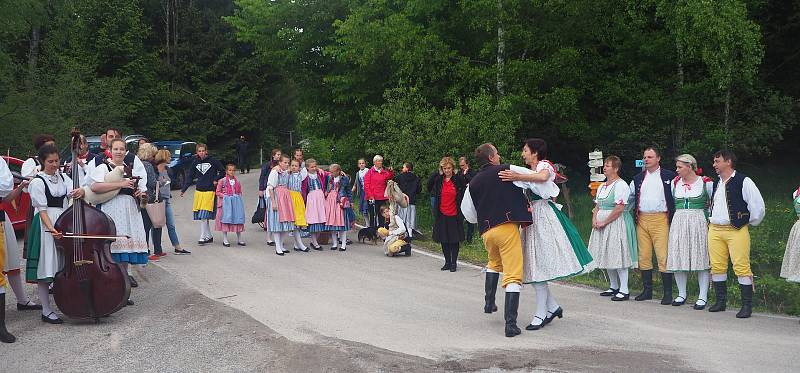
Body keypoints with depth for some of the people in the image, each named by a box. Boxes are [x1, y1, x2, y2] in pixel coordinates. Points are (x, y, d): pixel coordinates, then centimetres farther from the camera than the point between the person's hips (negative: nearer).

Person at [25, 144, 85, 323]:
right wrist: (51, 228, -24)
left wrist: (81, 191, -26)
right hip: (46, 226, -6)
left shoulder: (63, 178, 12)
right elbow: (42, 209, -12)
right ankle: (46, 311, 1)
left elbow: (73, 193, -2)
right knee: (45, 269, -3)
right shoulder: (37, 182, -6)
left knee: (65, 267, 8)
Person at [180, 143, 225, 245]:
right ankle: (209, 236, 16)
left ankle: (202, 237, -5)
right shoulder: (195, 163, 8)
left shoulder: (213, 161, -3)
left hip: (209, 191, -5)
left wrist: (216, 180, -4)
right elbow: (190, 177, 12)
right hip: (198, 190, 5)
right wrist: (183, 190, 5)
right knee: (200, 215, 5)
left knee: (204, 214, -11)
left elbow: (222, 171, 8)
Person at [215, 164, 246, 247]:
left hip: (236, 203, 3)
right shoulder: (222, 181, -2)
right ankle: (225, 240, 7)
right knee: (225, 220, -1)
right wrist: (225, 196, -13)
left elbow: (240, 192, 17)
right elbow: (218, 192, -2)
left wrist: (238, 197, -2)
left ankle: (239, 239, 11)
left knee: (238, 220, 3)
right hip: (225, 203, -3)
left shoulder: (237, 181, 8)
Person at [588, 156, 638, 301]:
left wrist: (604, 222, -16)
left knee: (618, 256, -10)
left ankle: (624, 290, -6)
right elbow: (597, 206, 19)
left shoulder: (621, 185, -10)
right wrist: (594, 219, 0)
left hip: (616, 223, -9)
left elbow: (619, 208, -17)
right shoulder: (602, 187, 17)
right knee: (607, 256, 11)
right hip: (602, 224, 9)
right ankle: (613, 287, 21)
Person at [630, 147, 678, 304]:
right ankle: (647, 290, 14)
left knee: (663, 257, -8)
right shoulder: (638, 178, 16)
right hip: (642, 220, 5)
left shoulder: (669, 176, 2)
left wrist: (672, 217, -3)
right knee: (644, 256, 6)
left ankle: (668, 293, -3)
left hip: (660, 219, -5)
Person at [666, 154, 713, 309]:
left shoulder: (705, 182, -2)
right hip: (678, 223, 4)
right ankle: (682, 294, 16)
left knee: (701, 258, -3)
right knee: (678, 259, 3)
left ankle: (703, 297, 3)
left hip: (699, 222, -4)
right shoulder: (675, 183, 9)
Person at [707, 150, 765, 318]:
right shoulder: (715, 183, 16)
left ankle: (747, 305, -3)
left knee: (741, 267, -8)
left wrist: (750, 222, 4)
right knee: (717, 266, 6)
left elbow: (758, 205, -5)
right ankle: (720, 301, 16)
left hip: (736, 230, -6)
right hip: (715, 230, 7)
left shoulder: (743, 182, -5)